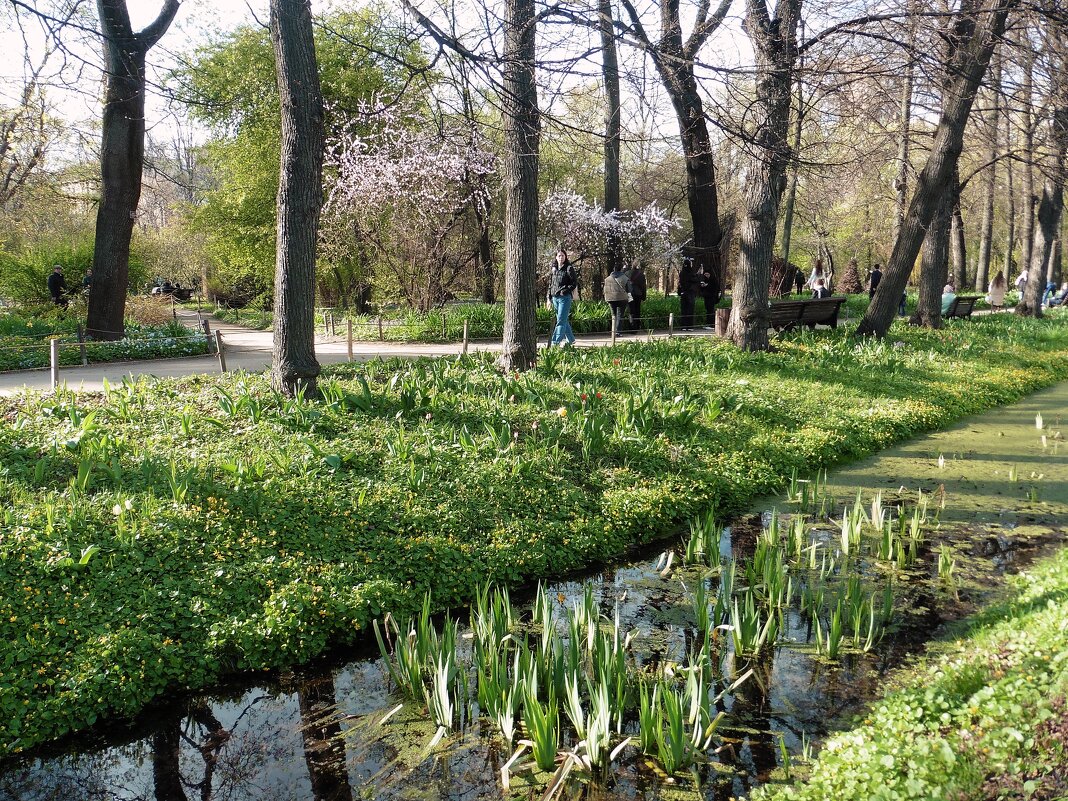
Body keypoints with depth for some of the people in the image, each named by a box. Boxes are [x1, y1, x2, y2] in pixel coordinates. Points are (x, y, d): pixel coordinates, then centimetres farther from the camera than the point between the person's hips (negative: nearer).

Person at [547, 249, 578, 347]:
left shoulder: (569, 269, -3)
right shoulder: (553, 269, 14)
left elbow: (575, 282, -5)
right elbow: (550, 284, 18)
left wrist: (565, 290, -14)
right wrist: (549, 298, 14)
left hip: (565, 297, -6)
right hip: (555, 298, 6)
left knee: (561, 320, -11)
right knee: (564, 320, 13)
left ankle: (556, 342, -15)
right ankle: (570, 339, 23)